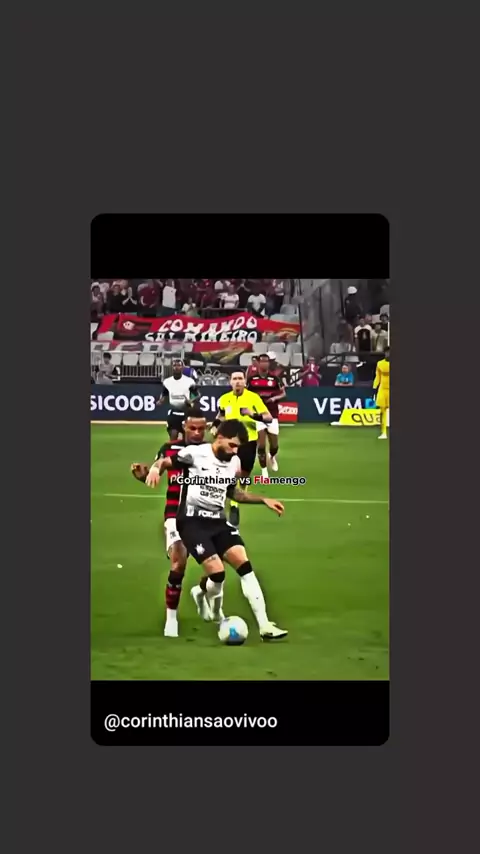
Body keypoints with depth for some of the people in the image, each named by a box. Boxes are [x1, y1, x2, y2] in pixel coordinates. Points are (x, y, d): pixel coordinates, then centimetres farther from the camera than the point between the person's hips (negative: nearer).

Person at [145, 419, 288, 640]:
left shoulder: (234, 462, 8)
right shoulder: (194, 453, -11)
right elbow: (165, 462, 0)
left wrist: (264, 500, 19)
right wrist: (155, 469, -24)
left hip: (218, 521, 6)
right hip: (192, 521, -6)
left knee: (245, 565, -10)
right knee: (217, 573, -18)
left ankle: (264, 626, -10)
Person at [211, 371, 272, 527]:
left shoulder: (253, 397, -8)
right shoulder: (224, 399, 2)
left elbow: (269, 417, -11)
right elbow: (220, 416, 23)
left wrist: (254, 415, -28)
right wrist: (214, 426, 4)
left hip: (248, 440, -1)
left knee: (245, 474, 11)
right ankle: (234, 507, -9)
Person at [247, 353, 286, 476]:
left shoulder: (275, 379, 1)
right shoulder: (252, 379, 0)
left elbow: (283, 393, 6)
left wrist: (274, 398, -12)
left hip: (272, 415, 1)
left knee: (274, 444, 6)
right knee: (261, 444, -9)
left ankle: (272, 457, 42)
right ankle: (264, 471, 1)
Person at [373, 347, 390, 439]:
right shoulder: (380, 364, 4)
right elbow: (377, 377, 10)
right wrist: (374, 388, 0)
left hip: (390, 390, -1)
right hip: (383, 389, 1)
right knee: (382, 411, 1)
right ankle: (383, 432, 6)